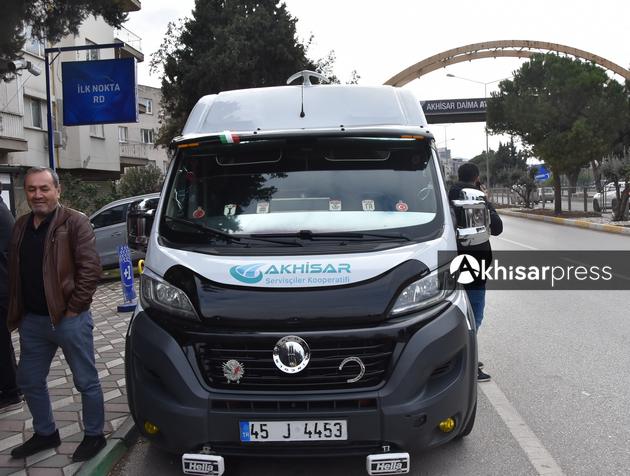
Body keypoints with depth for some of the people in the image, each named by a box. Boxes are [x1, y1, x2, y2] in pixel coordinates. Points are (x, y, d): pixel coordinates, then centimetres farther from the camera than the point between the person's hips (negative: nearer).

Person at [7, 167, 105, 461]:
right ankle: (45, 433, 37)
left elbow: (90, 268, -16)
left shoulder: (75, 222, -10)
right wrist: (17, 312, 8)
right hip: (32, 321, 7)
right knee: (29, 382, 18)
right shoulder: (21, 226, 11)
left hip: (70, 320, -7)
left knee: (86, 381, 6)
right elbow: (14, 272, 16)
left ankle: (94, 435, 23)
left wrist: (74, 308, -17)